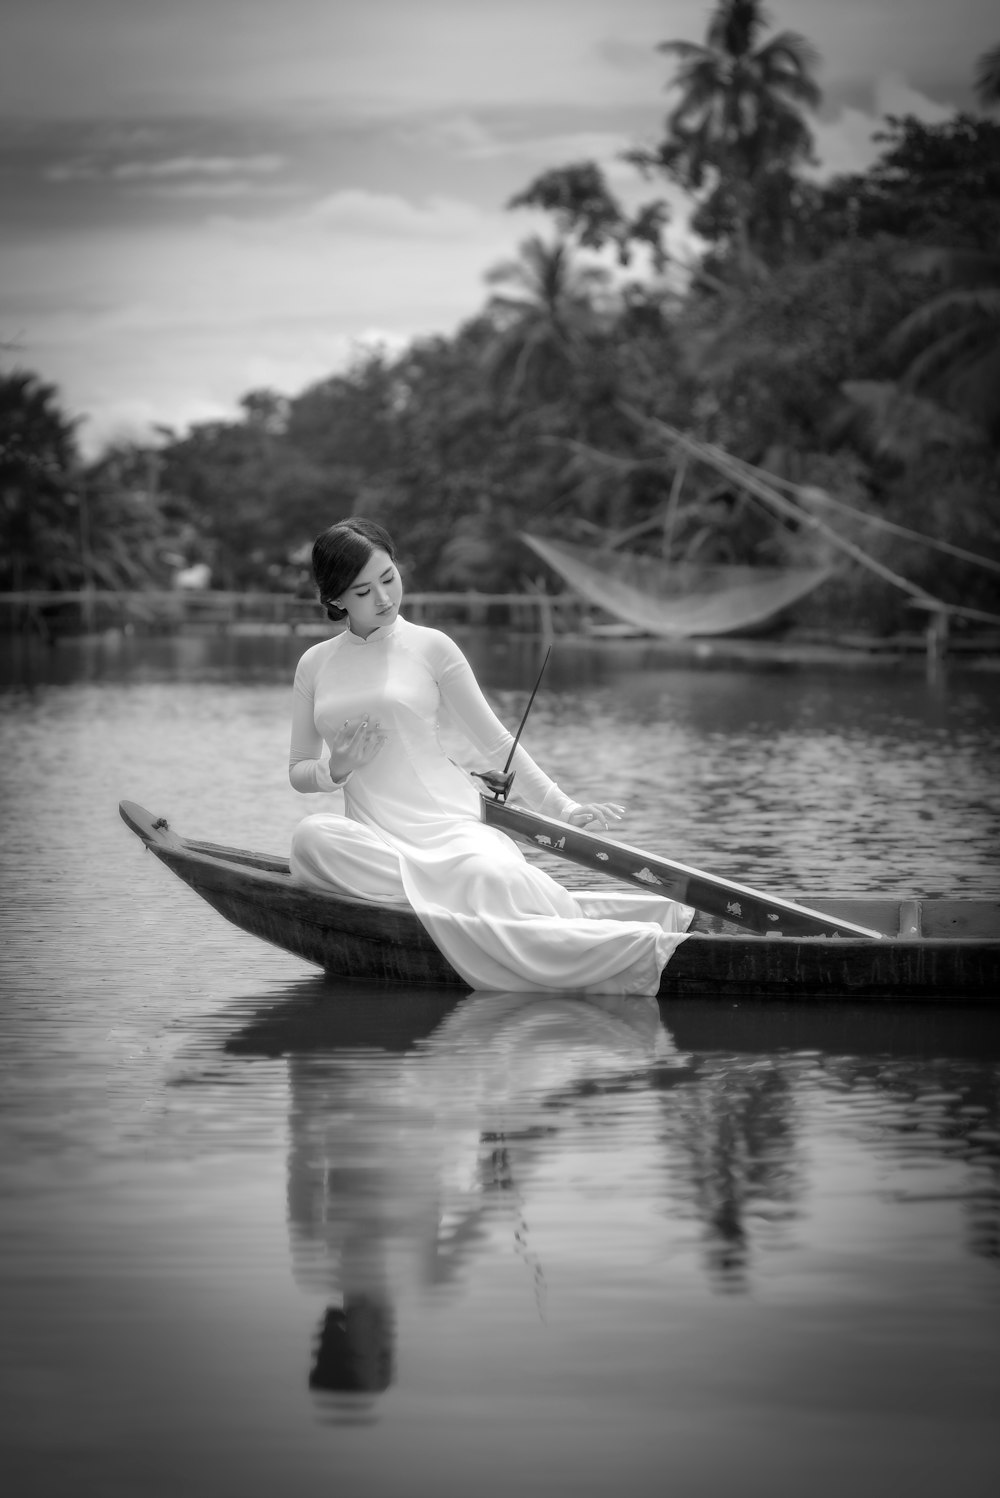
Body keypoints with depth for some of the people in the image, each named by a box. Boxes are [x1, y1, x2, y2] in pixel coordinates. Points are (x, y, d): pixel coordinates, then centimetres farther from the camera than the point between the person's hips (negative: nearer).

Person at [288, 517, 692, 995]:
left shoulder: (429, 647, 7)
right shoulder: (314, 664, 14)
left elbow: (496, 744, 8)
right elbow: (298, 772, 20)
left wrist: (560, 807, -1)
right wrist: (335, 768, -3)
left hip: (448, 822, -2)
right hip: (374, 836, 2)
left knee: (490, 878, -37)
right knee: (312, 835, -34)